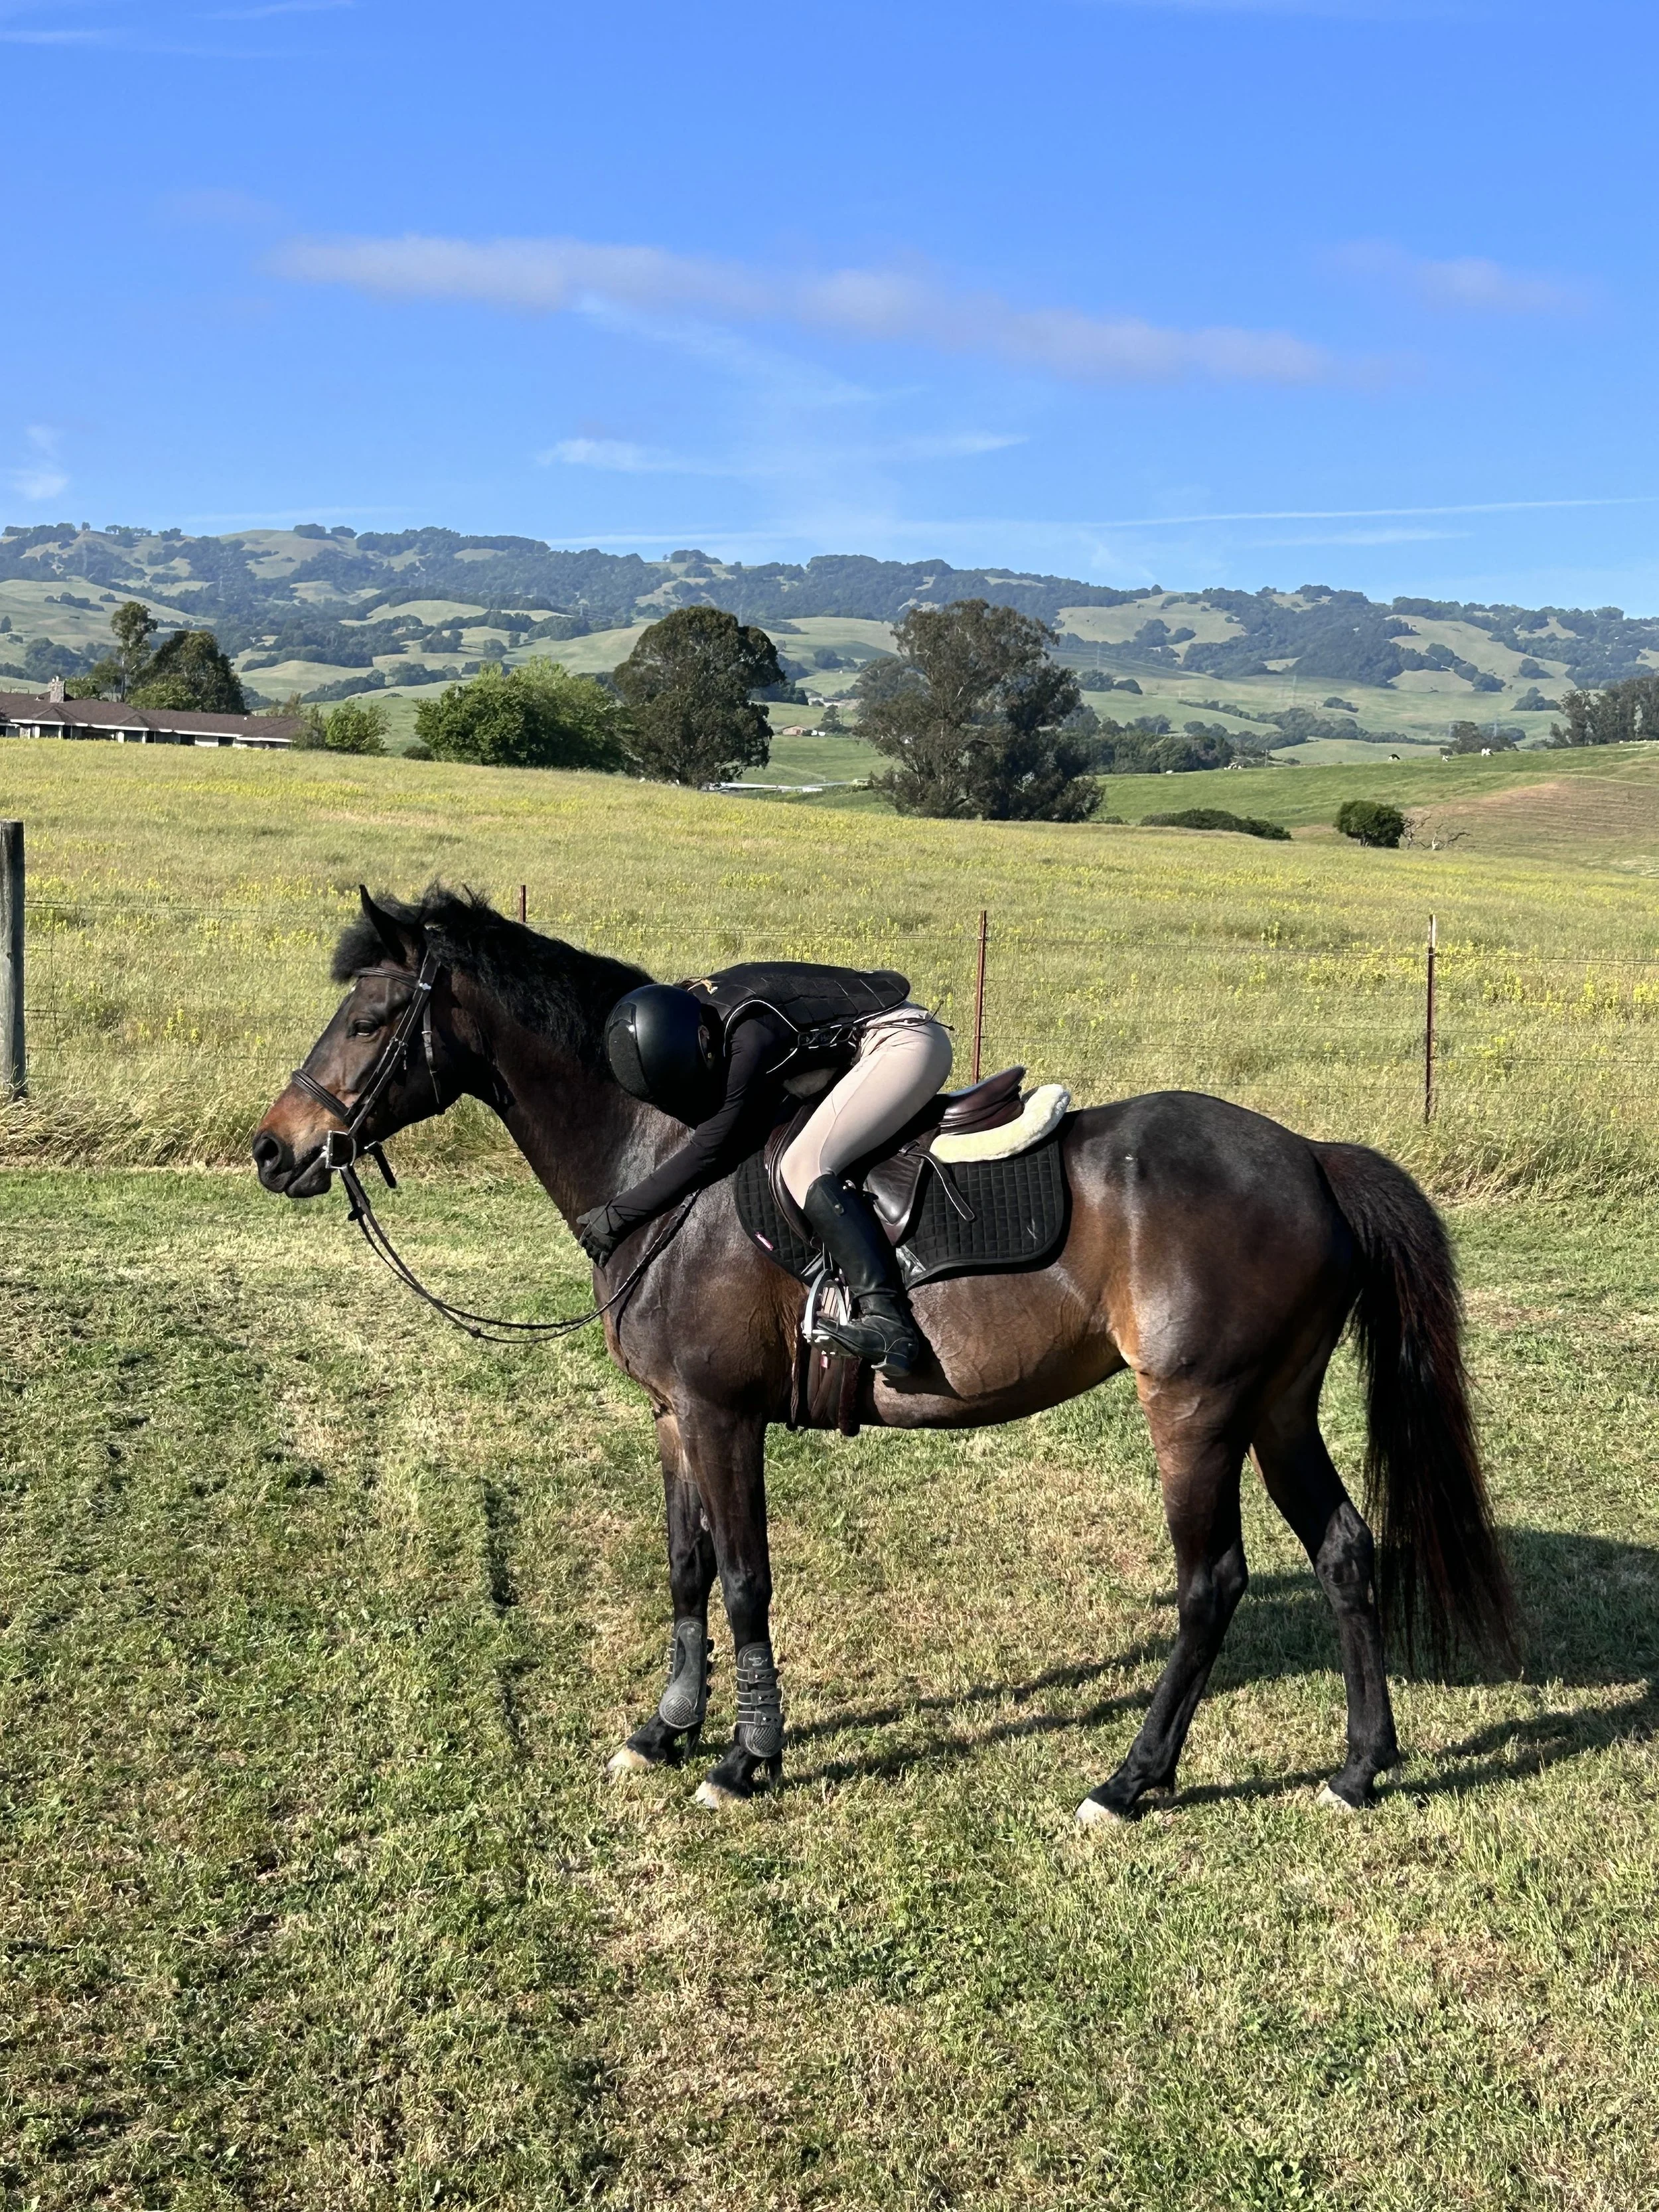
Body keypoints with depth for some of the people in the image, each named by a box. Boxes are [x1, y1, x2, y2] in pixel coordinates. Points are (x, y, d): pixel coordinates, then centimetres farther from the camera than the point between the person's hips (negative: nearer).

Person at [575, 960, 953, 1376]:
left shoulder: (752, 1038, -29)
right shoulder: (679, 1021, -3)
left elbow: (709, 1150, -24)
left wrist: (618, 1216, -19)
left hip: (904, 1042, -10)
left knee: (805, 1165, -23)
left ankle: (888, 1323, -32)